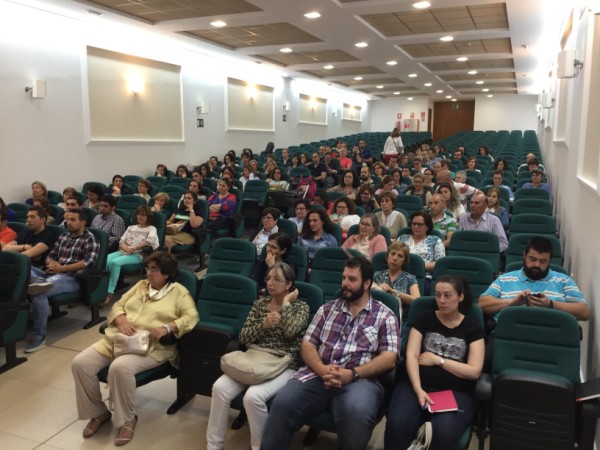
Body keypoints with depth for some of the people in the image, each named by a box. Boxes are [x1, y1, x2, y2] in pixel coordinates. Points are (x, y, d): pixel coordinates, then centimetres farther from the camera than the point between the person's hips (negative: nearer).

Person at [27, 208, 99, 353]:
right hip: (52, 273, 7)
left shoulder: (89, 239, 1)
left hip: (71, 278, -7)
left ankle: (39, 335, -21)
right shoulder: (63, 236, 22)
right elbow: (50, 255, 22)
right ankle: (39, 282, -41)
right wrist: (51, 263, -4)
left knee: (39, 292, -32)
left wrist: (62, 268, -14)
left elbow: (90, 262, -13)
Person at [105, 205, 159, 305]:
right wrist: (127, 248, -10)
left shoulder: (151, 229, 10)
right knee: (104, 260, -26)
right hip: (123, 251, 5)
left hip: (137, 255, -5)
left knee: (115, 262, -33)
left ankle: (110, 292, -29)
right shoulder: (131, 227, 25)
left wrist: (133, 248, -18)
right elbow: (121, 241, 13)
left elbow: (150, 240, -12)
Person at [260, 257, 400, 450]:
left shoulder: (385, 316, 8)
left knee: (356, 414, -36)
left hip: (359, 379, -2)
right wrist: (322, 369, -10)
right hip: (318, 374, 2)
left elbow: (389, 358, -2)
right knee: (282, 404, -26)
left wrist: (353, 373, -16)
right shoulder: (327, 309, 18)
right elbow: (307, 344, 12)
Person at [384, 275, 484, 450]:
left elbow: (474, 371, -1)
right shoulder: (424, 319, 10)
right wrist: (418, 389, -17)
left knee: (444, 433, -33)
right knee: (397, 425, -29)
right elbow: (411, 355, -1)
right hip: (419, 385, 1)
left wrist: (437, 360, -4)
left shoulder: (472, 328, 8)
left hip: (455, 392, -1)